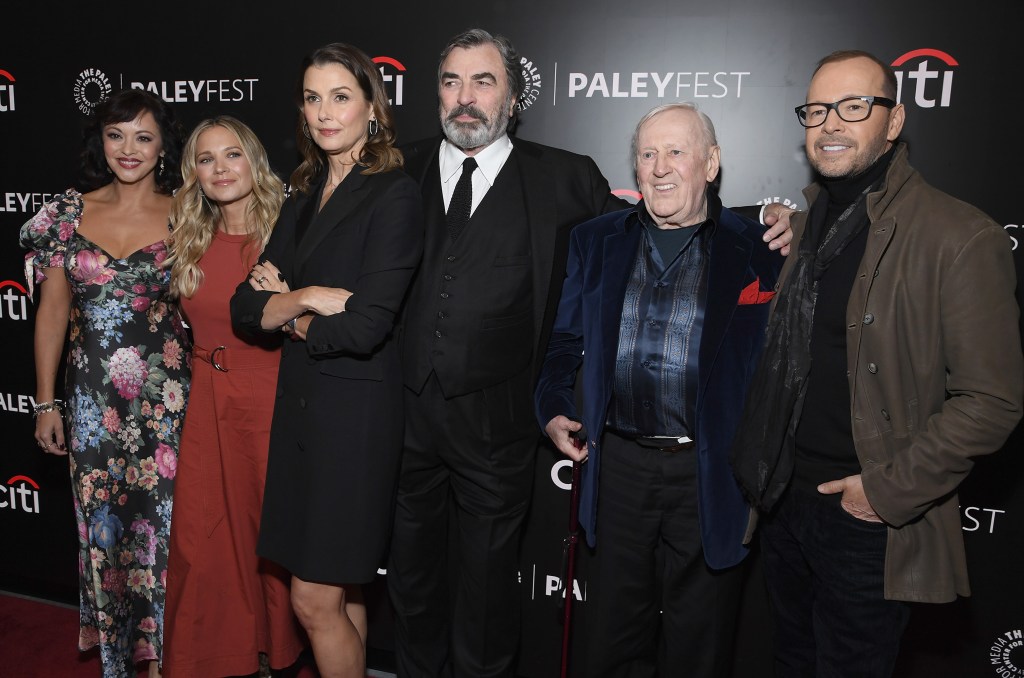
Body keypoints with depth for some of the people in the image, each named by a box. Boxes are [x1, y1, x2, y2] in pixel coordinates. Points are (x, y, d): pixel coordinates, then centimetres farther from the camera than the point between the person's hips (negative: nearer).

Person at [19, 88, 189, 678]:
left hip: (167, 398, -2)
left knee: (164, 520, 3)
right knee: (103, 526, 11)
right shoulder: (70, 213, 4)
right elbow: (52, 310, 6)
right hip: (92, 401, 2)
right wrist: (47, 402, 5)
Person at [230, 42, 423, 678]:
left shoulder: (395, 195, -11)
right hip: (300, 403, 7)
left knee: (316, 599, 1)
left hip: (356, 409, -7)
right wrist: (308, 299, -13)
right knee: (341, 590, 17)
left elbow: (365, 327, -20)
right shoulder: (304, 197, 13)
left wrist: (288, 313, -3)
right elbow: (246, 305, 6)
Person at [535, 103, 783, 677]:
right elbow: (566, 340, 13)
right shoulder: (597, 242, 7)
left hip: (710, 477, -2)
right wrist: (554, 409, 0)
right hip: (619, 468, 3)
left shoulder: (757, 251, -3)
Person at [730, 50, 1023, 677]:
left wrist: (891, 489, -17)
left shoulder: (961, 238, -16)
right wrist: (765, 472, 8)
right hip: (785, 498, 7)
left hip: (870, 519, -6)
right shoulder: (806, 226, 6)